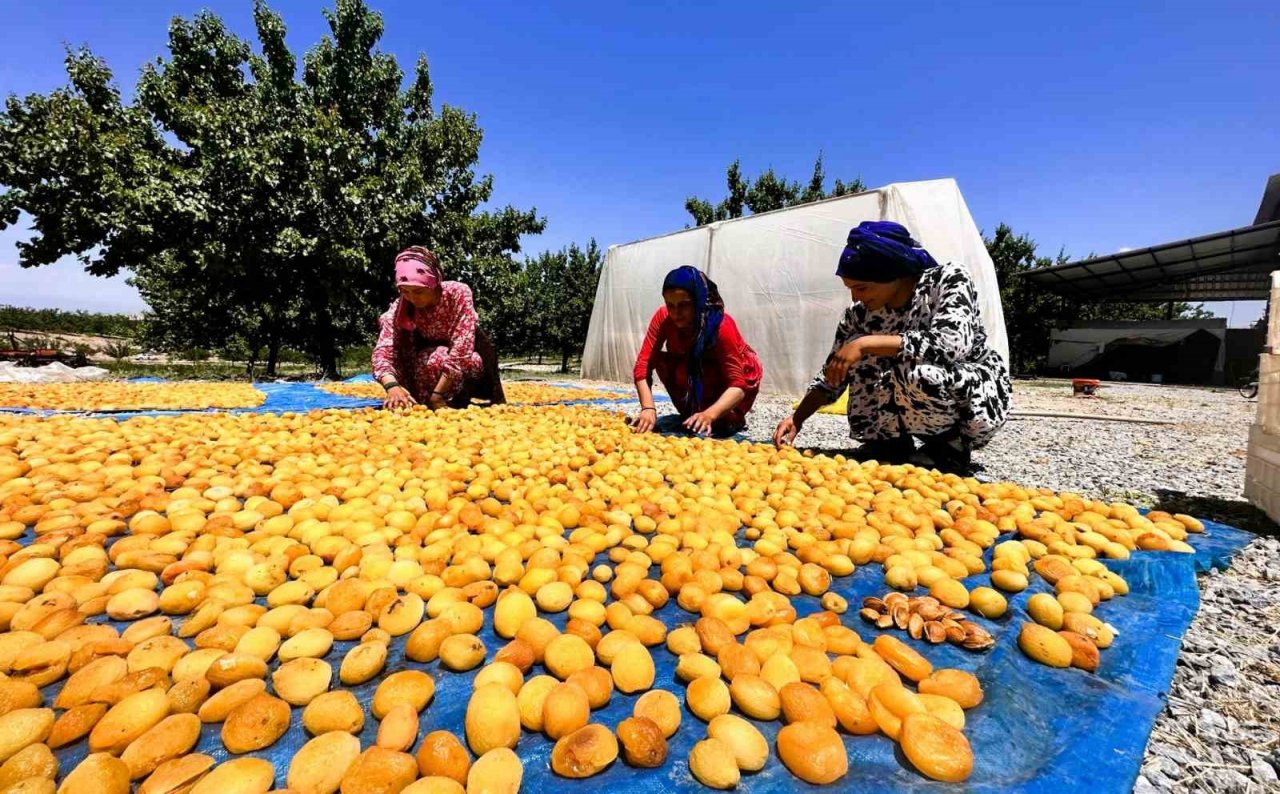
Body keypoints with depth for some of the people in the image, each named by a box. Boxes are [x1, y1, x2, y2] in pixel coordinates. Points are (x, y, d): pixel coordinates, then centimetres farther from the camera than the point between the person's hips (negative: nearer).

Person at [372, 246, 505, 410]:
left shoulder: (458, 293, -28)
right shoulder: (400, 308, -18)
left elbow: (462, 348, -35)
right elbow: (383, 349, -30)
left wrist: (437, 394, -39)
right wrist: (392, 385, -50)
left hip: (471, 359, -4)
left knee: (438, 358, -36)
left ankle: (460, 400, -8)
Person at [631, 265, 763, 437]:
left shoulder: (722, 326, -34)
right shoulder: (663, 317, -23)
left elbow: (737, 385, -38)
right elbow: (644, 364, -29)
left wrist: (709, 414, -55)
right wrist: (648, 408, -44)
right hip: (697, 375, 5)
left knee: (684, 369, -32)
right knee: (662, 361, -24)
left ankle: (732, 418, -10)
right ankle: (691, 413, -3)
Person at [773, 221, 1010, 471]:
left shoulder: (949, 278, -18)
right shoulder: (860, 313, -9)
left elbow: (951, 344, -36)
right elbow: (833, 376, -3)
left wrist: (867, 344, -37)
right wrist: (797, 419, -15)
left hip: (979, 397, -4)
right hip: (922, 412, 4)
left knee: (918, 373, -35)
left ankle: (952, 445, -7)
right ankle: (892, 441, 0)